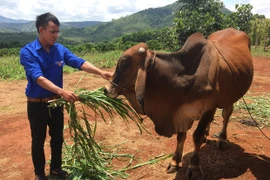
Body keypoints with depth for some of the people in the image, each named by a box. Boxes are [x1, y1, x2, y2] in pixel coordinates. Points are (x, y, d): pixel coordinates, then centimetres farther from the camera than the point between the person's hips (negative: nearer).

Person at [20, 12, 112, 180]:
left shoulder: (60, 50, -2)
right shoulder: (27, 52, -17)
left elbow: (80, 62, -13)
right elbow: (38, 78, -29)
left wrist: (100, 72, -29)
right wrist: (62, 91, -43)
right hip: (37, 104, -4)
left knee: (57, 138, 17)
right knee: (38, 140, 11)